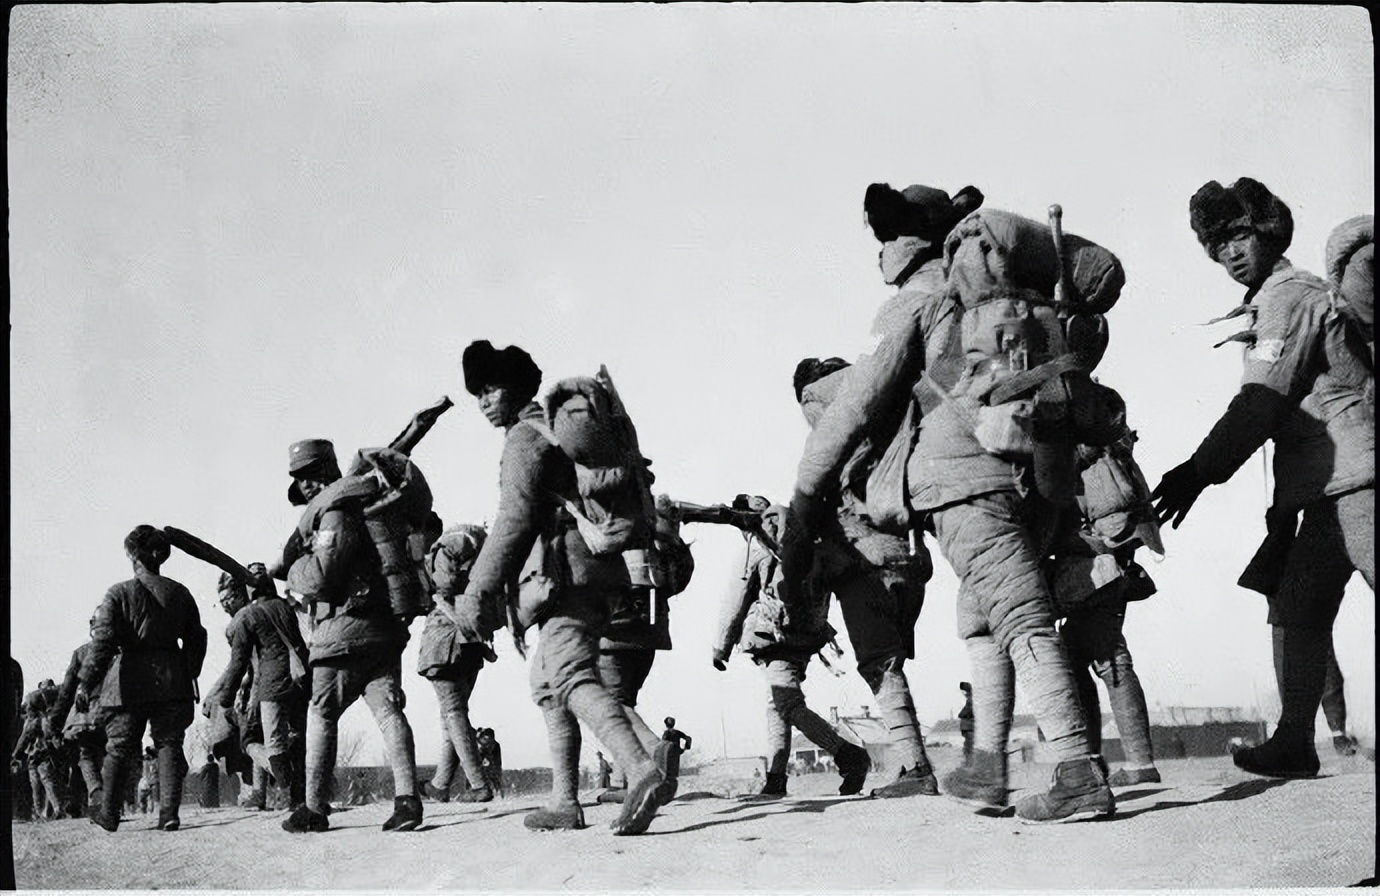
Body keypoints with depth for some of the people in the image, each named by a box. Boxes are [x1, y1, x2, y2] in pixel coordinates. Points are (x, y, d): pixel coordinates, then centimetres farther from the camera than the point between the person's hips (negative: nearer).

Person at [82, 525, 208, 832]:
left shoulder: (119, 593, -5)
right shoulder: (179, 593, 6)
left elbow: (103, 640, -11)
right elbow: (196, 638, 11)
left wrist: (88, 681, -5)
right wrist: (189, 675, 21)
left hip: (130, 680, -2)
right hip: (172, 681, 2)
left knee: (118, 748, 9)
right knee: (169, 744, 5)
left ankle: (108, 814, 17)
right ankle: (169, 813, -3)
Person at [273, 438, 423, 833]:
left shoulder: (335, 513, -9)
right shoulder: (361, 505, 21)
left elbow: (318, 578, -16)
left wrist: (292, 567, 4)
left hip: (344, 630, -8)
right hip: (384, 627, 8)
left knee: (321, 715, 2)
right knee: (388, 711, -1)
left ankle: (314, 809, 5)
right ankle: (407, 797, -14)